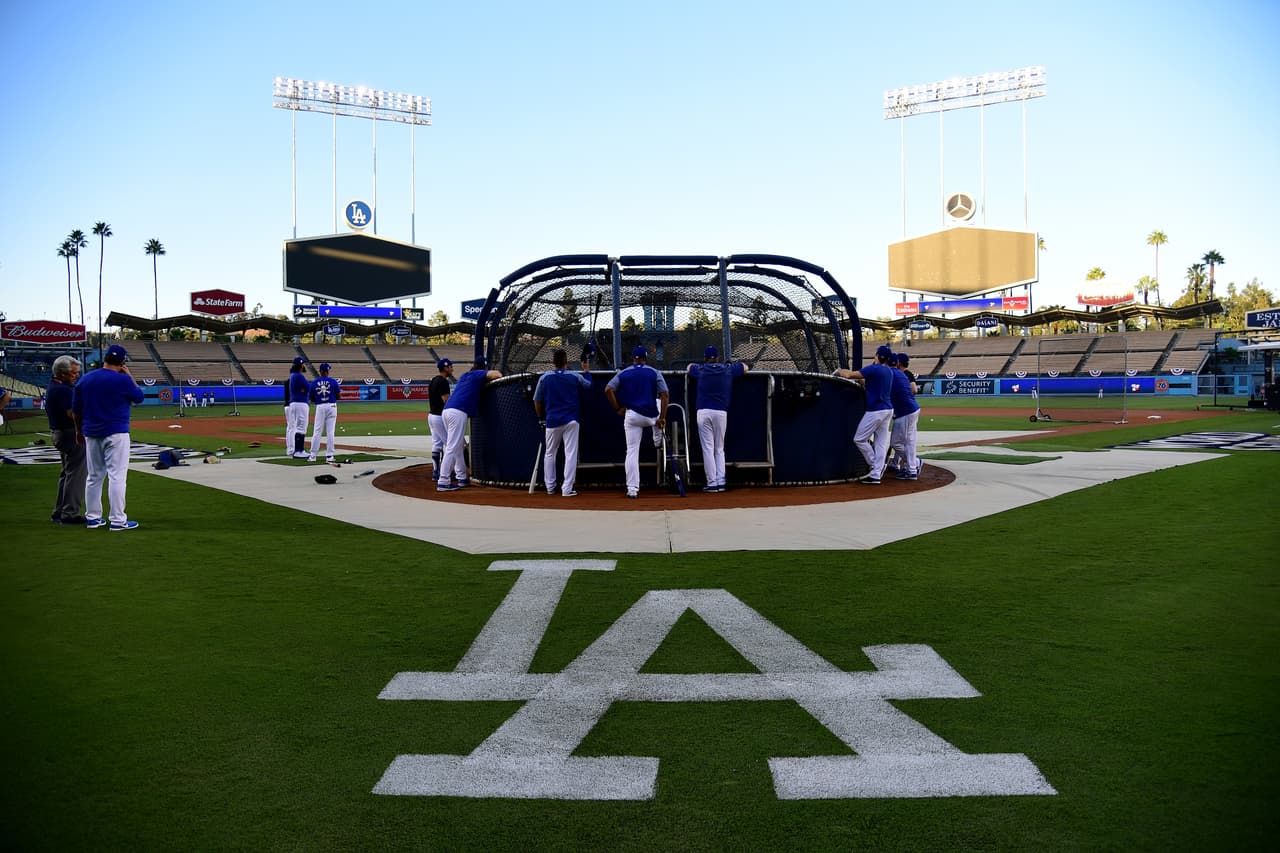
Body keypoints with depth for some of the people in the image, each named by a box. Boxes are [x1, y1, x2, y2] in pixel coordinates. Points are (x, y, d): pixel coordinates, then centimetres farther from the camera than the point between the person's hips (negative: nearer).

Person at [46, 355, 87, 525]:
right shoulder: (64, 390, -19)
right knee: (76, 474, -5)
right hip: (72, 435, -11)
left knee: (67, 473, 19)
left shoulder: (52, 387, 14)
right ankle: (70, 514, -3)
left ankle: (59, 512, 25)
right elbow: (74, 414, -26)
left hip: (58, 433, 11)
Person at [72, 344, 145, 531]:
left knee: (94, 476, 15)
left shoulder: (84, 379, 5)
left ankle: (92, 517, 21)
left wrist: (80, 432, 21)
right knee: (116, 476, -4)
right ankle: (118, 520, -5)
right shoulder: (123, 380, -12)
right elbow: (139, 397, 5)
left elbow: (76, 411, 10)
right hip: (116, 434, -6)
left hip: (91, 434, 6)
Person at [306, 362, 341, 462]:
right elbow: (338, 396, 0)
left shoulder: (314, 383, 1)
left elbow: (311, 399, 6)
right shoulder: (333, 382, -3)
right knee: (330, 432, 3)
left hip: (320, 407, 1)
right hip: (332, 406, -1)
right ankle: (329, 456, 3)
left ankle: (313, 456, 5)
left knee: (317, 432, 5)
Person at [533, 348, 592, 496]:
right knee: (571, 454, -1)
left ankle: (550, 487, 21)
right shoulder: (575, 377, -1)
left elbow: (537, 401, 6)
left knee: (549, 454, 17)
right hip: (571, 420, -1)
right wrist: (587, 370, 35)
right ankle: (567, 489, -5)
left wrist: (541, 418, 19)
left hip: (552, 421, 2)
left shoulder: (544, 377, 0)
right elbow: (589, 385, 20)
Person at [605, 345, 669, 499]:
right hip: (651, 417, 0)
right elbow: (665, 395, -7)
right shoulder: (654, 373, 3)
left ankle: (632, 489, -2)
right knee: (659, 402, 34)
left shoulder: (623, 373, 6)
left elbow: (608, 390, -7)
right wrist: (662, 418, -6)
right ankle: (658, 441, 38)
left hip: (631, 416, 0)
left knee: (632, 452, 4)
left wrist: (617, 408, 1)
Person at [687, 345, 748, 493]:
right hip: (721, 412, 2)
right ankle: (721, 482, 3)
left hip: (703, 412, -1)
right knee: (719, 449, 11)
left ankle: (712, 483, -6)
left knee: (708, 448, -2)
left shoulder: (701, 369, 7)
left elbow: (689, 367, 30)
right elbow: (745, 367, 28)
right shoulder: (728, 369, 9)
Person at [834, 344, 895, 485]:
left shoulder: (874, 369, -14)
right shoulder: (889, 371, 12)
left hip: (875, 411, -9)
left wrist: (839, 371, 4)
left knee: (859, 439, 3)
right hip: (888, 410, 9)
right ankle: (875, 475, 7)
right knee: (881, 442, 6)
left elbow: (849, 375, -14)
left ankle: (874, 465, 10)